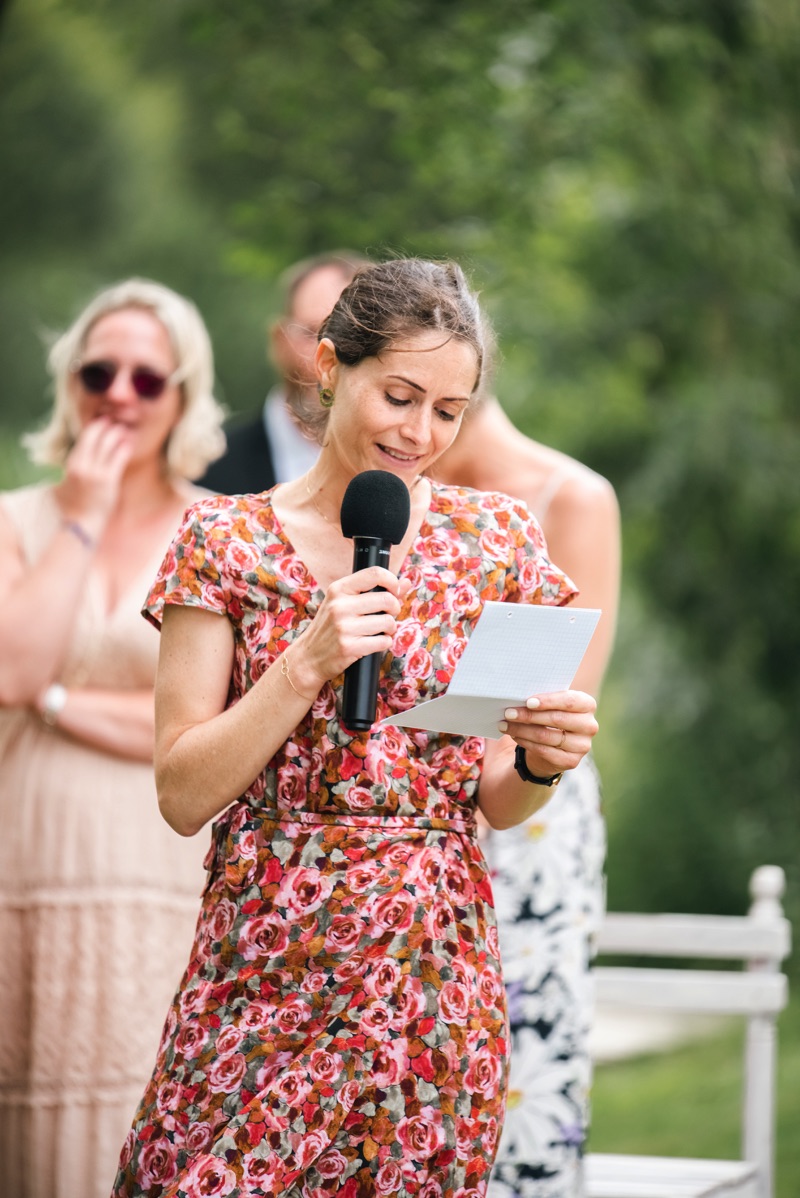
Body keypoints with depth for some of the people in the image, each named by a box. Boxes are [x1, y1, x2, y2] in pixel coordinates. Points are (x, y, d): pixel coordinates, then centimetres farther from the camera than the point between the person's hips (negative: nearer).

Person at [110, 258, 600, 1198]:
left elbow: (495, 802, 11)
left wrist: (540, 763, -11)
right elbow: (182, 794, -4)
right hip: (262, 969, -1)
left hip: (437, 967, 1)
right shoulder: (225, 540, 1)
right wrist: (309, 661, -15)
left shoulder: (496, 540, 6)